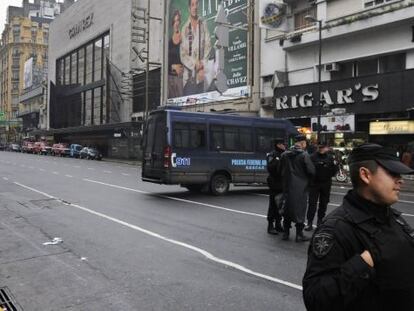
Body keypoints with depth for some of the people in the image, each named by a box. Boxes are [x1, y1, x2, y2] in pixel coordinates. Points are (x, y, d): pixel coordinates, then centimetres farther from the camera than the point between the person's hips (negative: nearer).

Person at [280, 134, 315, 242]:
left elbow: (280, 169, 10)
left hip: (287, 186, 5)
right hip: (300, 187, -5)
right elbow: (311, 170, -13)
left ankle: (286, 233, 19)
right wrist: (307, 177, 6)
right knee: (300, 209, 3)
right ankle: (299, 234, 7)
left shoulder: (284, 154, 4)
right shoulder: (304, 155, -11)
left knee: (287, 208, 14)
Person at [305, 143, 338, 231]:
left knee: (323, 203, 11)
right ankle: (309, 222, -3)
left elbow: (334, 170, 4)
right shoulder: (313, 157, -3)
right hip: (314, 183, -3)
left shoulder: (330, 158, 5)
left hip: (326, 183, 3)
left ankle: (320, 220, 25)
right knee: (312, 203, -5)